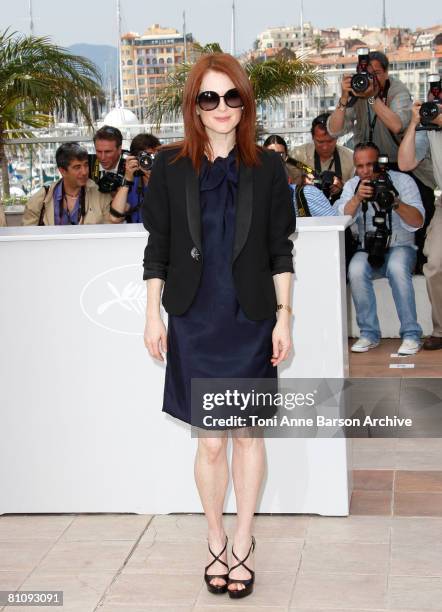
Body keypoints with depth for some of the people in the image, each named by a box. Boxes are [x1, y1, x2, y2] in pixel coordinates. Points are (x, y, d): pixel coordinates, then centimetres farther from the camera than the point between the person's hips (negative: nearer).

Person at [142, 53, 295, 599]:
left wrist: (284, 317, -1)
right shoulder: (170, 167, 0)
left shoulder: (267, 168, 0)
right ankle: (216, 541, 24)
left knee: (249, 434, 9)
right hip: (194, 323, 0)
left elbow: (280, 251, 3)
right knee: (209, 441, 4)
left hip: (251, 322, 1)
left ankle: (243, 543, 24)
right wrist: (153, 317, 0)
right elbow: (157, 250, 3)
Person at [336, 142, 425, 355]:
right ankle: (369, 333, -19)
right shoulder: (352, 185, 6)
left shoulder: (402, 181, -1)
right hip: (368, 250, 2)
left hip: (400, 247, -2)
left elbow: (418, 222, -12)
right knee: (356, 269, -31)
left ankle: (411, 334, -26)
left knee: (397, 267, -36)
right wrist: (357, 198, -30)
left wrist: (396, 203, -30)